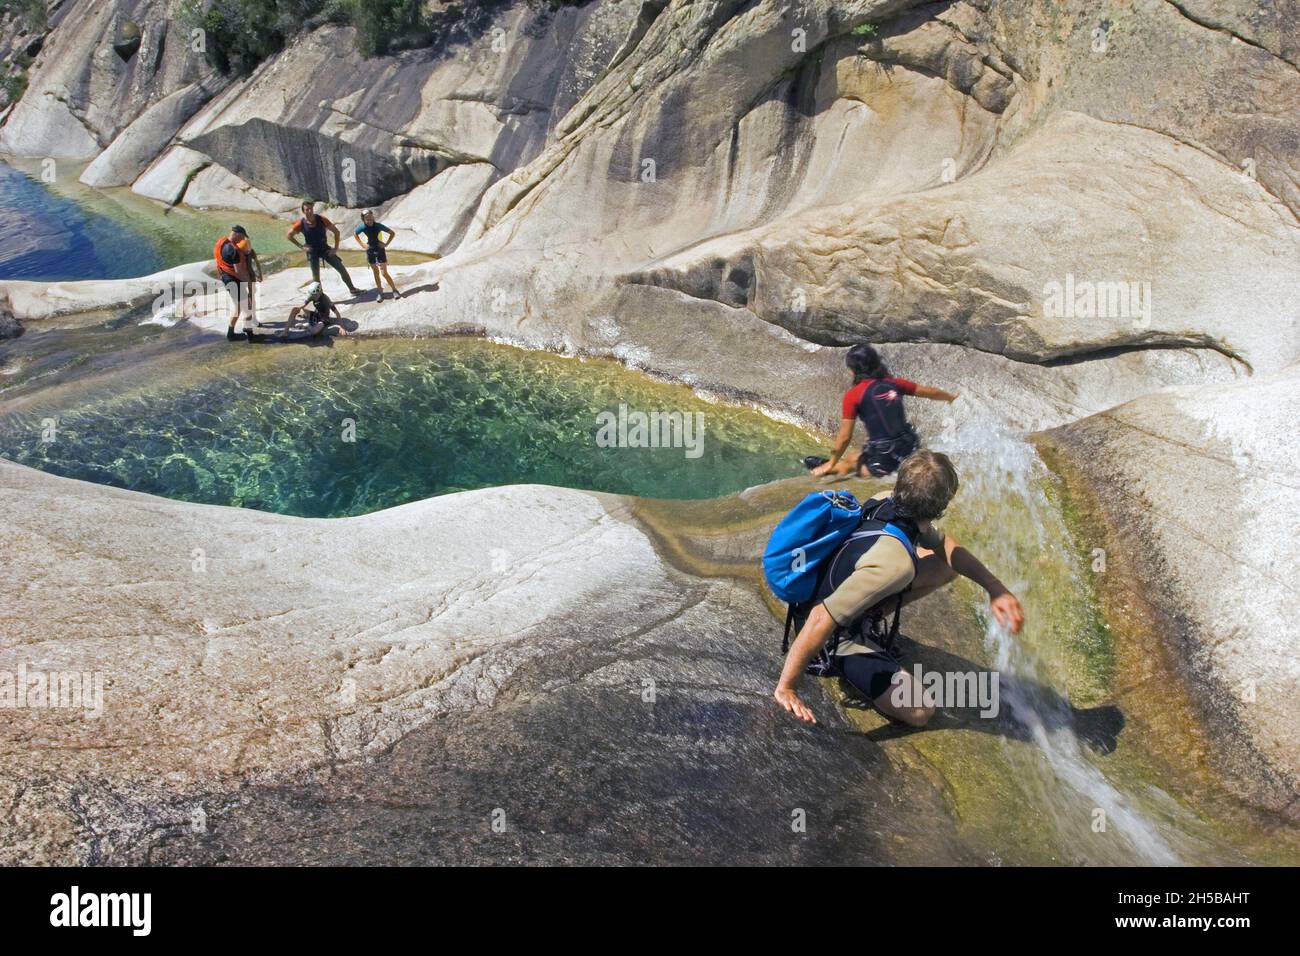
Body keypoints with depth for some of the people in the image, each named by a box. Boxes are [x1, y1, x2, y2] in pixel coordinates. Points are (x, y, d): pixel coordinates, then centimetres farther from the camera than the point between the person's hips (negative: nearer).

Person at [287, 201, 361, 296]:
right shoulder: (301, 223, -13)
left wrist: (336, 247, -7)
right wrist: (301, 246, -7)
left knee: (342, 268, -1)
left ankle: (352, 289, 14)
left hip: (325, 248, 2)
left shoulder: (321, 219, -11)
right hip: (312, 251, -1)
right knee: (316, 277, 2)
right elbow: (290, 235, 0)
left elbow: (336, 231, -3)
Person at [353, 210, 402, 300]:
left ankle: (395, 290, 7)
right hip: (370, 251, 3)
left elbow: (392, 233, -8)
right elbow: (355, 234, 10)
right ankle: (380, 293, 17)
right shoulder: (363, 227, -11)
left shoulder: (378, 226, -17)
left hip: (380, 250, -3)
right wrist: (362, 244, 2)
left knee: (384, 273, -5)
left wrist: (386, 244, -12)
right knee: (375, 273, 9)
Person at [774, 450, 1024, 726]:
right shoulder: (893, 562, -39)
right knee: (919, 712, -15)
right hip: (840, 638, -8)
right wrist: (785, 688, -36)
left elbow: (945, 545, 5)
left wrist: (995, 587, -4)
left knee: (947, 565, 9)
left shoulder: (886, 502, -13)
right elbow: (820, 620, -41)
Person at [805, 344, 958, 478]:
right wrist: (952, 397, 42)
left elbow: (845, 437, -7)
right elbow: (929, 392, 22)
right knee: (848, 458, 21)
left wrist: (831, 464, 7)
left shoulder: (853, 395, -8)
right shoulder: (894, 384, 7)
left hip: (883, 460, -6)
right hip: (908, 449, 6)